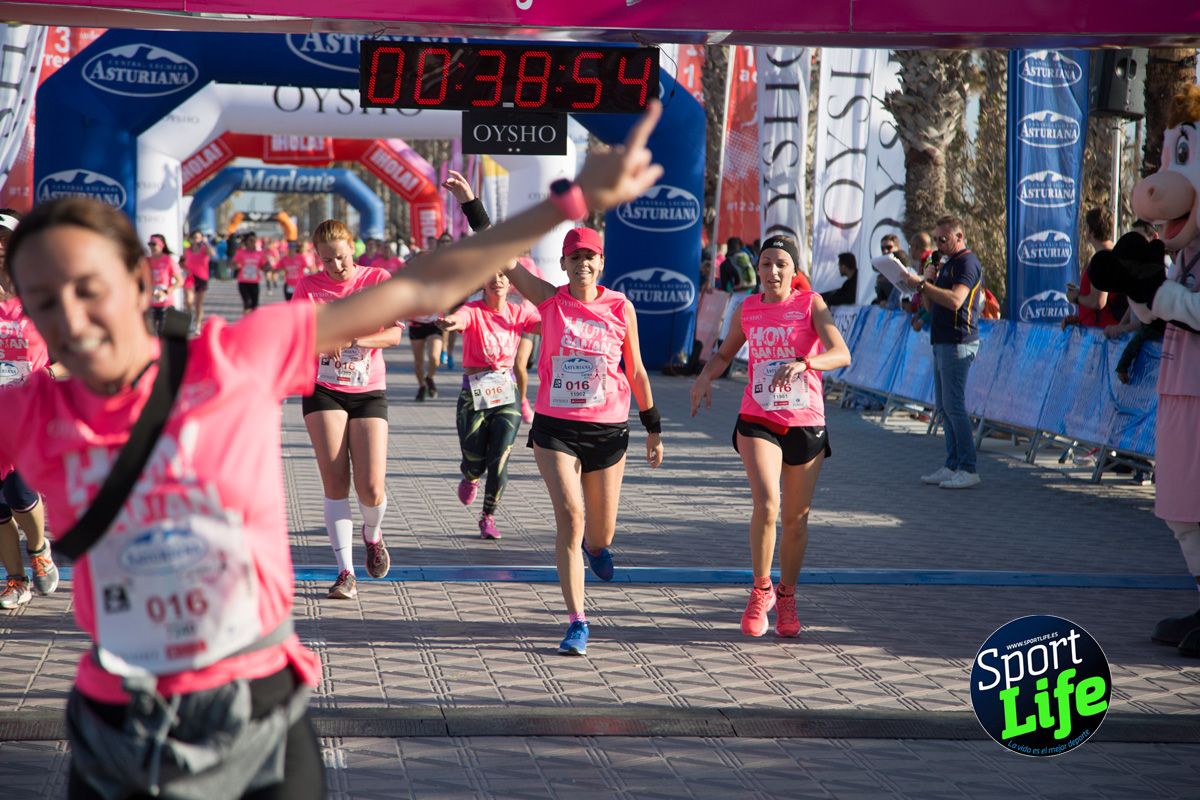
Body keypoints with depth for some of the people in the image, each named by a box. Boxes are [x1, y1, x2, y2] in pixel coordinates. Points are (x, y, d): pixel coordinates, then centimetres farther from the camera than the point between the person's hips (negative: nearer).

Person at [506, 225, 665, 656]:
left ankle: (594, 545, 50)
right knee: (570, 515, -17)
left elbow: (635, 371, 9)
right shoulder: (550, 300, -1)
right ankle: (577, 622, -11)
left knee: (600, 535, 10)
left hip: (607, 429, 1)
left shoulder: (620, 308, 1)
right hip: (555, 427, -1)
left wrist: (653, 428, 12)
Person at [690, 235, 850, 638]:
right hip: (758, 421, 0)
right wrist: (705, 376, -1)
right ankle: (760, 590, -1)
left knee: (796, 518, 8)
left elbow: (841, 354, -17)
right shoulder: (747, 310, 4)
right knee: (767, 505, -20)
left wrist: (802, 363, -36)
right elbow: (724, 354, 21)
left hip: (806, 423, 0)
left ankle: (786, 596, 30)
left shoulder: (811, 304, -4)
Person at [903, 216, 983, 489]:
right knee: (944, 406, 10)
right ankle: (952, 465, 14)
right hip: (942, 342, 10)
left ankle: (968, 469, -8)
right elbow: (931, 305, 20)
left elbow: (955, 300, -25)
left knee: (954, 405, -11)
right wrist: (927, 282, 3)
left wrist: (922, 284, -23)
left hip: (958, 343, -10)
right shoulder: (947, 263, 20)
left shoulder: (967, 263, -11)